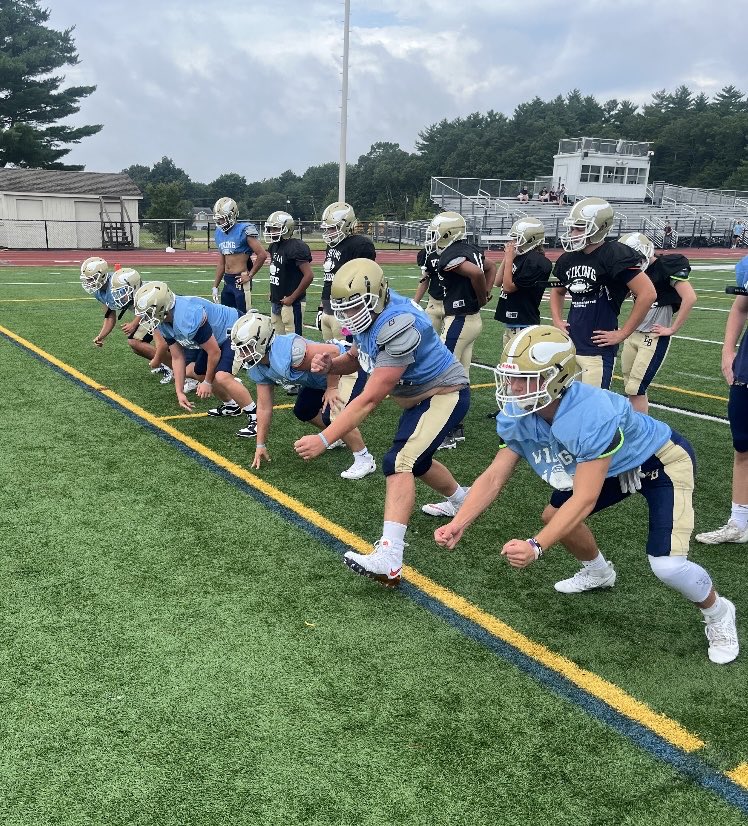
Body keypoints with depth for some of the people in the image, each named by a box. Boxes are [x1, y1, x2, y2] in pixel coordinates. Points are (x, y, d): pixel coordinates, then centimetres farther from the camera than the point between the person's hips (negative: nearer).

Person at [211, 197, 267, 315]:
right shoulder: (220, 233, 11)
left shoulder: (244, 231, -12)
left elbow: (262, 255, -15)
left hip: (240, 282, -8)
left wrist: (249, 276, -11)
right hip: (227, 282, 8)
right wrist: (215, 286, 16)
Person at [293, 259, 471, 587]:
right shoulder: (371, 314, -6)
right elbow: (355, 359, 8)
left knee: (399, 463, -24)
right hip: (418, 395, 10)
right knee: (414, 460, 27)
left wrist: (323, 439, -35)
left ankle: (388, 560, -31)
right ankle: (462, 501, 54)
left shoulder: (398, 326, -34)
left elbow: (370, 399, -34)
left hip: (444, 394, -10)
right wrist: (330, 365, -17)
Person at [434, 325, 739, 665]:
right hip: (614, 466, 8)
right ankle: (598, 572, 39)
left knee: (667, 565, -20)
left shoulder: (593, 415, -42)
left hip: (661, 461, -7)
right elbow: (494, 477, -18)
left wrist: (535, 546, -51)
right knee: (554, 516, 8)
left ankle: (718, 613, 14)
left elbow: (584, 499, -41)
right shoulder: (518, 417, -19)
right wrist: (458, 524, -32)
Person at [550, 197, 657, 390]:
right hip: (569, 345, 7)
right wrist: (557, 321, 13)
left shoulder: (614, 256, -13)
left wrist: (622, 334, -14)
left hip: (597, 350, -7)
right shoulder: (568, 259, 9)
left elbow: (648, 294, -18)